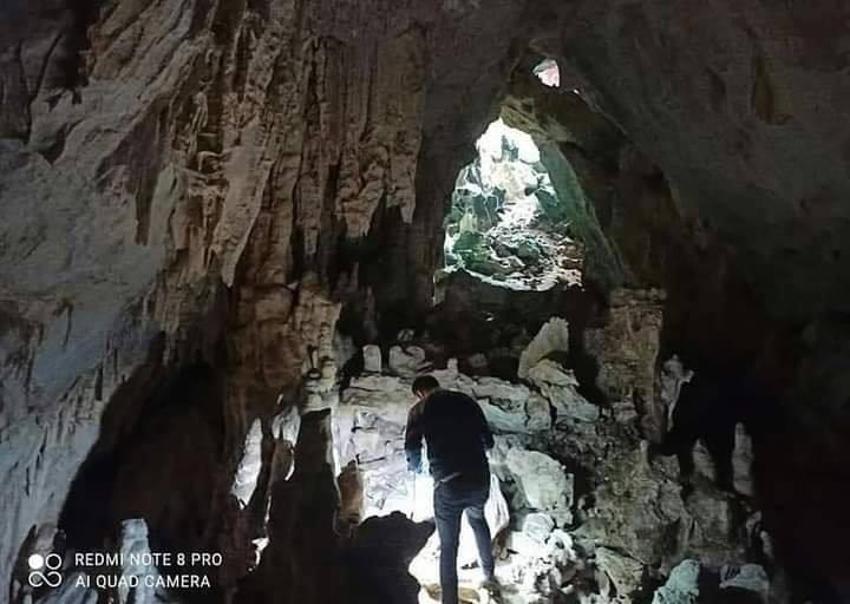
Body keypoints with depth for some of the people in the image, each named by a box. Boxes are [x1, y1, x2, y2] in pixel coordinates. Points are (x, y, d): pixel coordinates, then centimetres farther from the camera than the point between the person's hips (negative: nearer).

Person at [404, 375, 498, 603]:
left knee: (448, 546, 10)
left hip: (448, 484, -4)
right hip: (479, 478, 4)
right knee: (477, 519, 33)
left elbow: (412, 449, -2)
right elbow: (488, 441, 13)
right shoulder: (466, 401, 10)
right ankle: (489, 576, 42)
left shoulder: (420, 410, 3)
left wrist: (416, 468, 20)